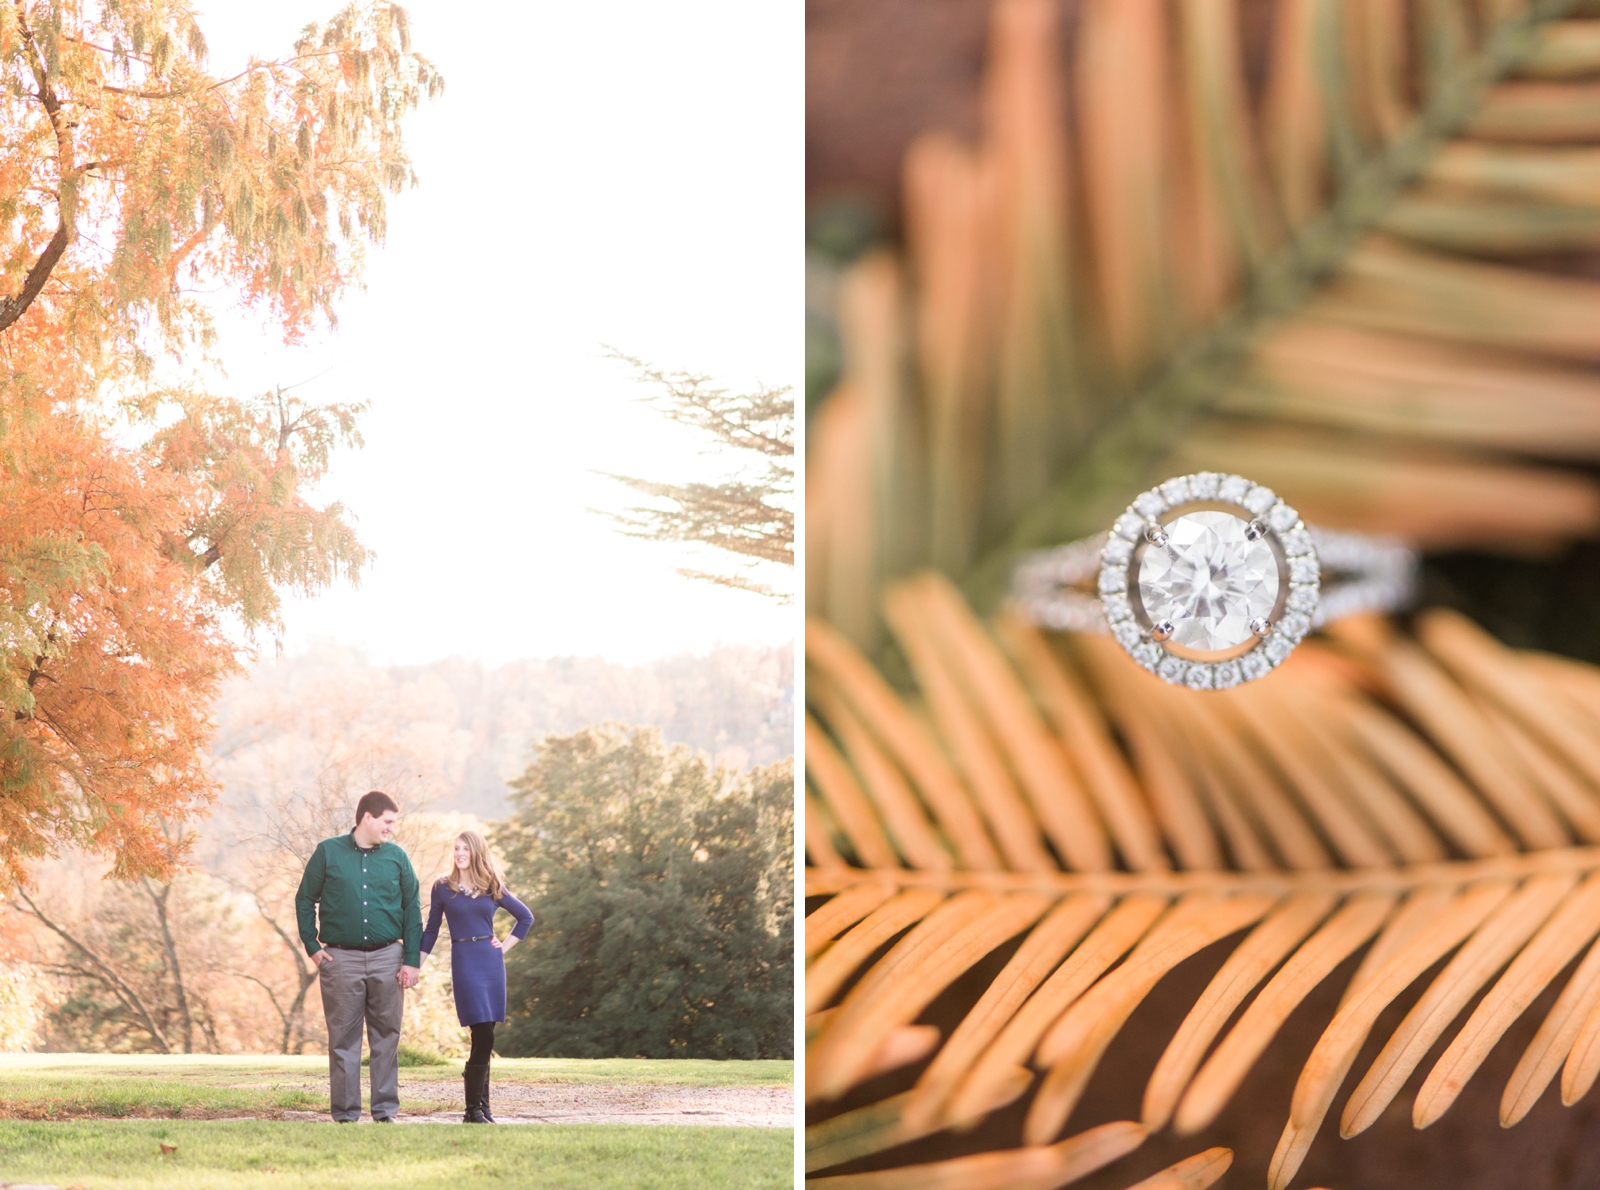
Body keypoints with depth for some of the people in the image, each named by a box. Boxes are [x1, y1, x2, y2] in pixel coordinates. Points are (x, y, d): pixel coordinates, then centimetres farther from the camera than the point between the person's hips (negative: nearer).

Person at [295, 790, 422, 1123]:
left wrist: (411, 960, 2)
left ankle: (385, 1111, 10)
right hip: (341, 958, -2)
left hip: (387, 958, 2)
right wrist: (312, 946, -1)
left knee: (387, 1037, 4)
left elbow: (412, 909, 9)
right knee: (343, 1039, 1)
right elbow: (305, 900, 7)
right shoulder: (328, 852, 2)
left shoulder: (397, 856, 7)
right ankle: (345, 1114, 6)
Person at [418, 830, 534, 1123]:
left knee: (484, 1039, 4)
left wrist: (506, 945, 8)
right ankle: (473, 1109, -7)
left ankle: (481, 1105, 12)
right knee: (484, 1036, -13)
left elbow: (525, 917, 19)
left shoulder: (493, 887, 9)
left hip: (491, 961, 3)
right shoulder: (443, 887, 4)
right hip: (464, 961, -3)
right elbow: (431, 930, 8)